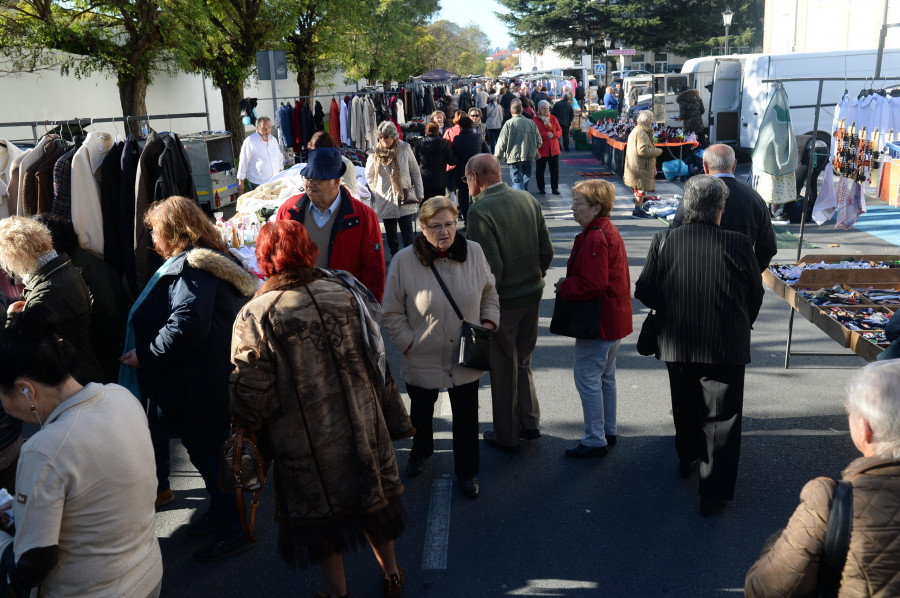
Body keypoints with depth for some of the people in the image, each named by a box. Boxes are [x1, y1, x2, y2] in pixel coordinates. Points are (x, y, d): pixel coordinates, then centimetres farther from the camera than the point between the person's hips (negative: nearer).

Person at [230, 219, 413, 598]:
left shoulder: (255, 318, -18)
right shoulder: (345, 292, -7)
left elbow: (251, 396, -14)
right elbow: (377, 362, -1)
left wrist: (247, 427, 8)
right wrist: (393, 419, 10)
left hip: (306, 446, -3)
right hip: (363, 428, 4)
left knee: (321, 512, 18)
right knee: (373, 498, 23)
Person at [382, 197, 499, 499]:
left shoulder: (474, 252, -7)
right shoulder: (405, 261, -16)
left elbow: (490, 293, 9)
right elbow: (392, 314, -6)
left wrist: (488, 323, -5)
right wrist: (409, 345, -10)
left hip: (466, 359, 1)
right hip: (422, 360, -1)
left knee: (467, 417, 12)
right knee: (421, 411, 24)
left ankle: (467, 472, 35)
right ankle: (420, 452, 54)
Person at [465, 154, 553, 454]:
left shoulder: (480, 210, -21)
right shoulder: (528, 199, 0)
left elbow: (491, 266, -24)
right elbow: (547, 250, 2)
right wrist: (535, 277, 16)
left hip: (502, 300, -6)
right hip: (532, 294, 6)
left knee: (504, 369, 10)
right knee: (522, 361, 23)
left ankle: (507, 436, 25)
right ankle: (530, 423, 32)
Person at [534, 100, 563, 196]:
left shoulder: (553, 118, 10)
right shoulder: (535, 120, -3)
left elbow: (560, 131, 7)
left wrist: (553, 134, -13)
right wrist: (546, 134, -19)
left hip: (553, 148, 3)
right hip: (541, 149, -3)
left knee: (555, 170, 2)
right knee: (540, 170, 6)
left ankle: (555, 189, 11)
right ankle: (541, 188, 20)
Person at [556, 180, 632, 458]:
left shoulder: (594, 239, -22)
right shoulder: (609, 231, 11)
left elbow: (592, 285, -27)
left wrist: (564, 287, -13)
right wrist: (568, 284, 10)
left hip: (598, 322, -11)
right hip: (616, 319, 11)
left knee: (587, 378, -1)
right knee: (606, 376, 20)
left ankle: (595, 441, 7)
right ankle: (608, 432, 32)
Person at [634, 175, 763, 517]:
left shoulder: (663, 242, -12)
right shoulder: (739, 245, -15)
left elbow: (644, 292, -4)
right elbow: (755, 296, -2)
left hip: (677, 344, 3)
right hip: (727, 347, -2)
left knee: (685, 406, 24)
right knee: (720, 417, 7)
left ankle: (687, 460, 47)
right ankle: (714, 494, 11)